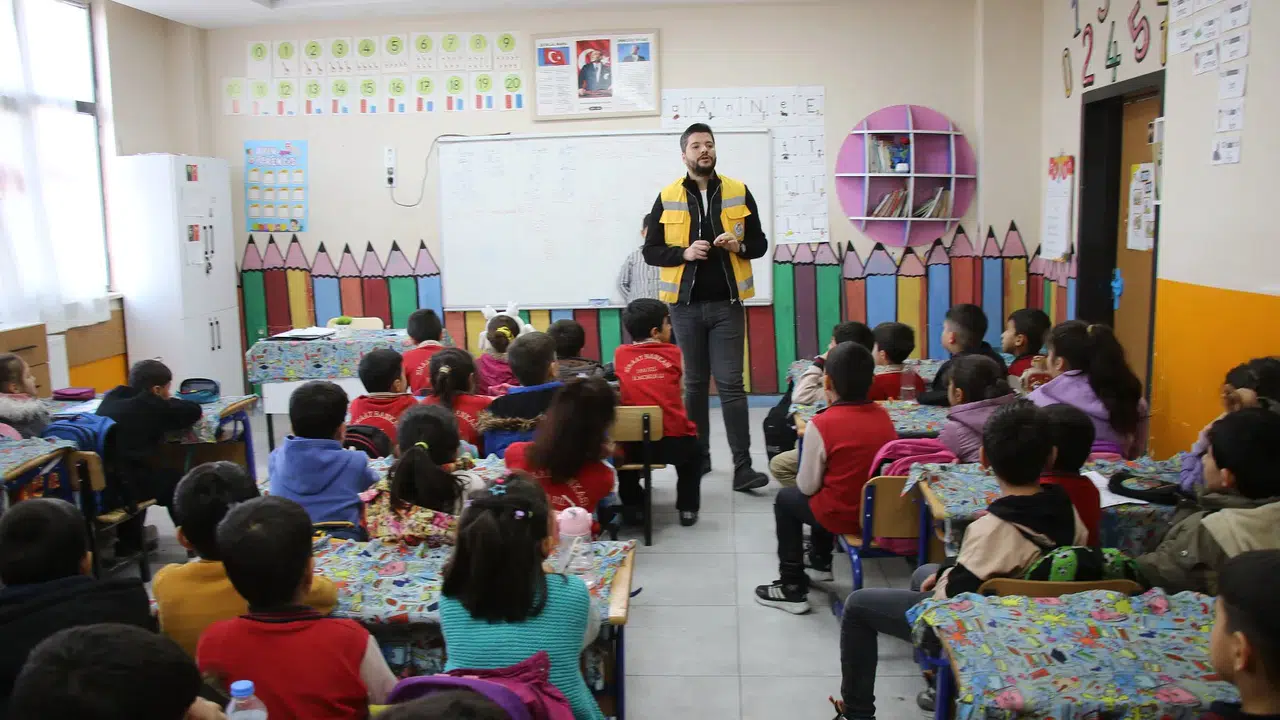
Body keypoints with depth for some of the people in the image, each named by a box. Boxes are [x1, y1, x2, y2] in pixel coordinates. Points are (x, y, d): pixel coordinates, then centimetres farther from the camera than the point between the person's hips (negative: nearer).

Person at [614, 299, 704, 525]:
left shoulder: (620, 354, 4)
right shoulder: (674, 353, 4)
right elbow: (680, 392, 14)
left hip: (635, 444, 1)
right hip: (675, 442, 0)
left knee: (623, 446, 36)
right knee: (693, 449, 34)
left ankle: (633, 507, 32)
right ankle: (687, 508, 26)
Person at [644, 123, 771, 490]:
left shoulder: (739, 193, 5)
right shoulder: (667, 198, 3)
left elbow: (760, 243, 10)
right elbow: (650, 251, 3)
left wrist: (739, 246, -12)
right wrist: (684, 253, -14)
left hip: (727, 302, 0)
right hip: (686, 304, 1)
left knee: (731, 384, -4)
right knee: (694, 383, 10)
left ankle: (742, 467, -3)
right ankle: (698, 457, 23)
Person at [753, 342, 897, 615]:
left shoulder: (821, 424, -17)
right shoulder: (883, 415, 0)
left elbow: (808, 487, -10)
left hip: (843, 516, -6)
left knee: (786, 499, 19)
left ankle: (793, 589, 21)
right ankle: (820, 564, 49)